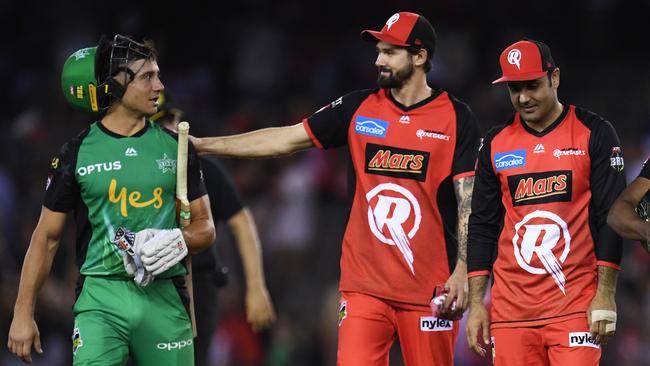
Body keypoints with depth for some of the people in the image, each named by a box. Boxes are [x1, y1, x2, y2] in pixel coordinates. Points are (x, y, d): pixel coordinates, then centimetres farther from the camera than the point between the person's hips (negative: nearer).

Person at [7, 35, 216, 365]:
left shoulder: (175, 148, 8)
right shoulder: (76, 153, 3)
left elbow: (205, 227, 13)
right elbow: (47, 237, 8)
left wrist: (178, 241, -11)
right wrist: (23, 313, 4)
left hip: (164, 297, 2)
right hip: (101, 297, -2)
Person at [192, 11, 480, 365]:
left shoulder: (456, 118, 0)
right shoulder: (359, 108, 9)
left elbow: (469, 200, -3)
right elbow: (287, 139, 9)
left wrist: (463, 270, -13)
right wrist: (203, 145, 4)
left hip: (429, 286, -2)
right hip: (365, 282, 2)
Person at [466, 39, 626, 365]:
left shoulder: (594, 134, 1)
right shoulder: (496, 143, 12)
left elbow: (610, 217, -2)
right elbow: (482, 226, 14)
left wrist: (605, 296, -9)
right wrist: (476, 303, 7)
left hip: (574, 302, -3)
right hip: (511, 308, 3)